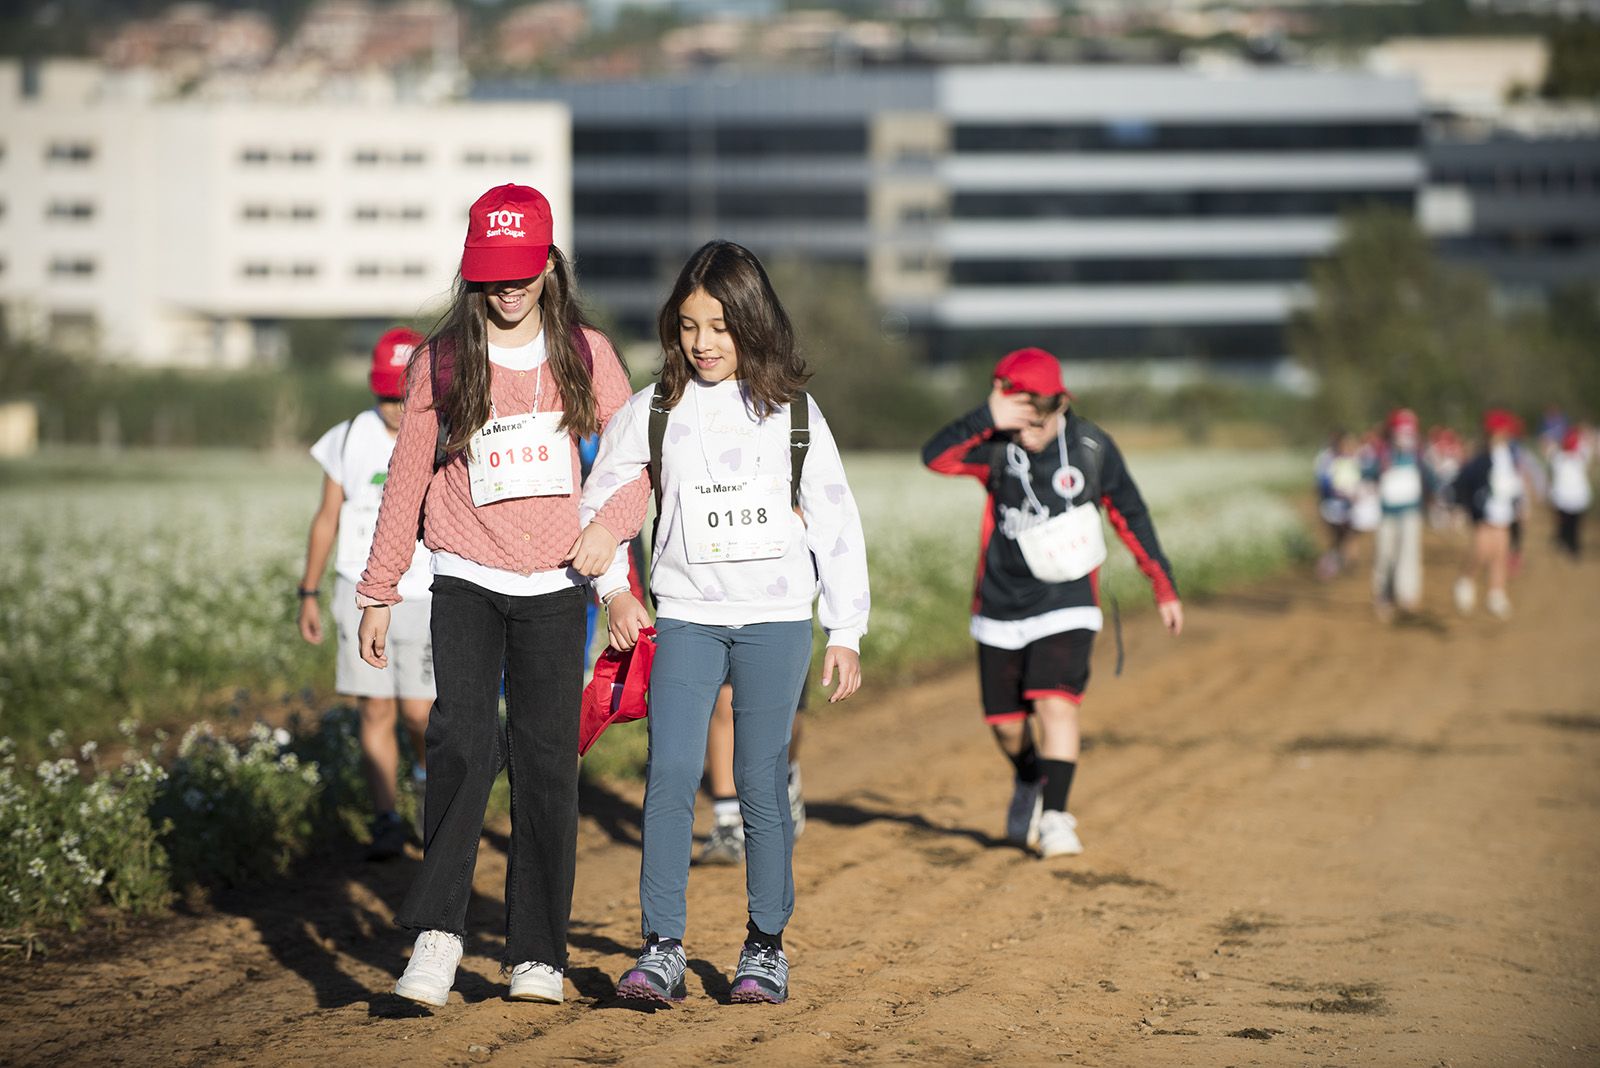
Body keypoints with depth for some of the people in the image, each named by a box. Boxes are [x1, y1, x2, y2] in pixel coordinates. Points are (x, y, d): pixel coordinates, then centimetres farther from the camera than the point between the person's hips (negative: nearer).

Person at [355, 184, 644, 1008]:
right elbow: (407, 478, 8)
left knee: (547, 763, 0)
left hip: (556, 589, 1)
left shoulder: (587, 354, 4)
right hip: (466, 580, -1)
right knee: (462, 739, -20)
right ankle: (437, 933, -22)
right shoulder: (440, 360, 3)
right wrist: (378, 592, 6)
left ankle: (537, 955, 7)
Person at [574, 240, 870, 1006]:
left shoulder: (793, 413, 2)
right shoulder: (653, 411, 3)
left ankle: (766, 945, 14)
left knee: (761, 784, 1)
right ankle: (661, 948, -9)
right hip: (686, 619, 1)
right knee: (670, 775, -12)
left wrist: (846, 634, 3)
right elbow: (599, 505, 12)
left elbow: (835, 522, 5)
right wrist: (612, 591, 0)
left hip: (777, 621, -1)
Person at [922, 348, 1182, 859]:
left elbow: (1131, 518, 4)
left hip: (1066, 607, -1)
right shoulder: (997, 444, -11)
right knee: (1006, 722, 9)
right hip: (1001, 606, 1)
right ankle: (1029, 784, 40)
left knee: (1055, 703, -20)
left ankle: (1054, 815, -12)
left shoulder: (1092, 448, -8)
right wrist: (989, 419, -43)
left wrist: (1165, 588, 8)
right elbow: (934, 457, -29)